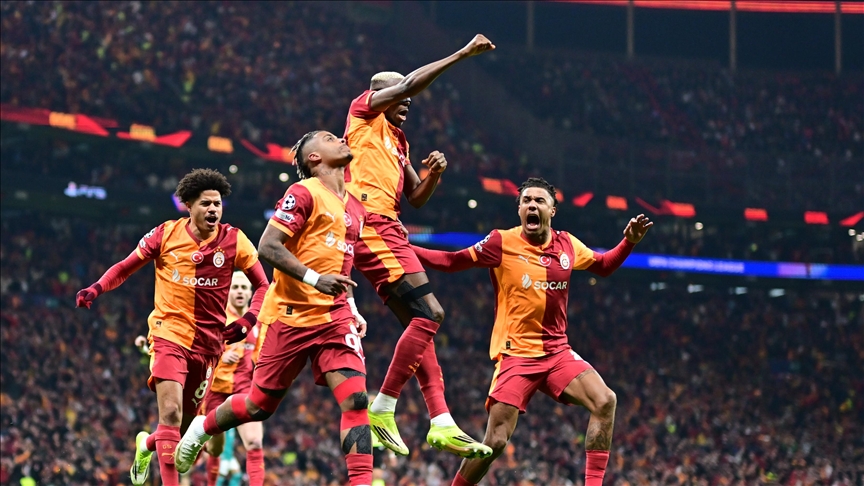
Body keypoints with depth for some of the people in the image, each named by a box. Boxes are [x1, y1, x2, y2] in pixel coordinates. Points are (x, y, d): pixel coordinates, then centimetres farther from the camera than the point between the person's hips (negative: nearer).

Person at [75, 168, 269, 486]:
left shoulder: (234, 241, -2)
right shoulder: (166, 234, -3)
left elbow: (263, 285, 5)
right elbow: (126, 267, 8)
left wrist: (246, 322, -10)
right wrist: (96, 289, -8)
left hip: (208, 343, 2)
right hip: (169, 336, -2)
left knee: (186, 423, 10)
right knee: (171, 411, -21)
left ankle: (147, 444, 44)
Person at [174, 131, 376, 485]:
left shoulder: (355, 209, 16)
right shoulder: (305, 193, -8)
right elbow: (268, 247, -15)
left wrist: (353, 311, 16)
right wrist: (315, 278, -24)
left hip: (334, 318, 6)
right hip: (290, 316, -6)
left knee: (355, 399, -14)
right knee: (260, 405, 6)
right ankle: (202, 428, 34)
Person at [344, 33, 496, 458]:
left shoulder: (397, 142, 28)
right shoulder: (364, 111, 5)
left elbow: (416, 198, 28)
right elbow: (409, 84, -9)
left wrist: (434, 173, 8)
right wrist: (462, 55, -6)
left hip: (387, 231, 10)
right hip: (372, 227, -10)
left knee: (420, 323, 6)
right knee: (430, 313, -16)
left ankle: (441, 422, 2)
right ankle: (382, 409, -15)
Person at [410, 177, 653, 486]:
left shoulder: (567, 245, 6)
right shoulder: (502, 243, -6)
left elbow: (603, 266, 24)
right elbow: (452, 261, 0)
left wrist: (628, 242, 9)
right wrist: (406, 249, -10)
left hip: (558, 352, 4)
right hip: (516, 353, -4)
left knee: (605, 401, -19)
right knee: (495, 442, -11)